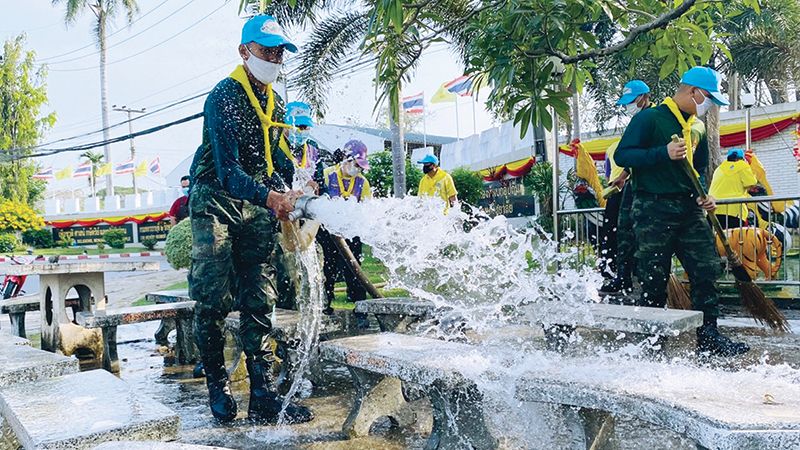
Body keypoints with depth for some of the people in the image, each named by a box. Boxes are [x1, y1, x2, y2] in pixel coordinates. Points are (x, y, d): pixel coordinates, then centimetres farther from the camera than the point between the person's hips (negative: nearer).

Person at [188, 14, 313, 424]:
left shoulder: (274, 102, 11)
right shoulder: (223, 98, -13)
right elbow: (228, 170, -24)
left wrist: (284, 198, 0)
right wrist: (270, 198, -37)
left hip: (256, 206, 6)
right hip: (216, 202, -6)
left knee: (258, 301, 1)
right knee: (213, 299, -7)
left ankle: (263, 398, 4)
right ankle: (217, 388, 12)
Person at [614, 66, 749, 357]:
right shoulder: (649, 118, -5)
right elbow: (622, 155, -12)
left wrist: (704, 195, 8)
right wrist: (664, 153, -23)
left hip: (689, 210, 7)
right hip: (653, 210, -7)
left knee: (706, 269, 1)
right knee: (654, 280, -1)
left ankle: (708, 337, 10)